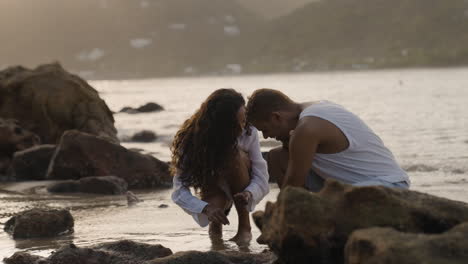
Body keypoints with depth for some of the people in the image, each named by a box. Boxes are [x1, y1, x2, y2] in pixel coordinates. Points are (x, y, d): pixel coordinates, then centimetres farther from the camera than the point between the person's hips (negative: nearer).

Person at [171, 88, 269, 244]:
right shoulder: (191, 141, -28)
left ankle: (245, 227, -19)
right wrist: (207, 208, -47)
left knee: (236, 156, -32)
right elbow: (179, 191, -29)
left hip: (239, 189, 1)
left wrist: (248, 193, -47)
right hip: (212, 189, -1)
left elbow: (261, 178, -24)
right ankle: (216, 224, 5)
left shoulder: (248, 133, -25)